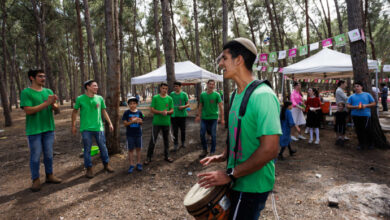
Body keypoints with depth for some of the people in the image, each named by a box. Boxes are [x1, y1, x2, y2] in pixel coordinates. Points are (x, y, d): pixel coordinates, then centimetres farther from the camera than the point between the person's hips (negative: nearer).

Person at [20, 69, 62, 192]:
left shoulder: (49, 91, 7)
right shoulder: (26, 92, -8)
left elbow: (56, 108, 4)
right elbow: (28, 110, -17)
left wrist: (53, 104, -20)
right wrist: (46, 103, -22)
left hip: (49, 128, 5)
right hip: (34, 130, -5)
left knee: (49, 154, 13)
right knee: (35, 156, 3)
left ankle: (49, 175, 27)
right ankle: (36, 180, 16)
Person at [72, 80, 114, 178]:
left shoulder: (100, 98, 3)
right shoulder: (80, 99, -3)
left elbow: (104, 112, 12)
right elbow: (75, 112, 6)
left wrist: (110, 123, 8)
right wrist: (73, 126, 5)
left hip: (98, 127, 2)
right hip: (86, 129, -2)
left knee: (103, 147, 9)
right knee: (87, 149, 4)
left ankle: (106, 164, 27)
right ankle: (89, 169, 18)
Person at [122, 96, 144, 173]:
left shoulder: (139, 112, 0)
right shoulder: (126, 113, -6)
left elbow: (141, 122, 7)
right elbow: (125, 124, -7)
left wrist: (139, 121, -16)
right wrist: (132, 121, -21)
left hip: (138, 133, 2)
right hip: (130, 134, -2)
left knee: (138, 148, 11)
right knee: (130, 149, 6)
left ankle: (139, 163, 23)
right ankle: (131, 165, 16)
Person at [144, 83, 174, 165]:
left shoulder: (169, 98, 5)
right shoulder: (155, 98, -1)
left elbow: (172, 110, 6)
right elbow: (152, 110, -5)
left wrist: (167, 112, -16)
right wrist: (161, 112, -19)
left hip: (166, 122, 3)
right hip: (157, 122, -2)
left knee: (166, 139, 13)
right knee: (153, 140, -1)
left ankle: (166, 156, 26)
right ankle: (148, 157, 10)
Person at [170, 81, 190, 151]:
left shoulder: (184, 94, 0)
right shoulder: (172, 94, 5)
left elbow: (188, 104, 3)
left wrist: (183, 106, -17)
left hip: (182, 115, -1)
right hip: (174, 115, 1)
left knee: (183, 130, 9)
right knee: (175, 131, 1)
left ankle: (183, 142, 30)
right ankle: (175, 144, 9)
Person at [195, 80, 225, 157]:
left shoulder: (217, 95, -5)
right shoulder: (202, 94, 3)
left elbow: (221, 107, -7)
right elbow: (200, 106, 11)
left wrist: (222, 118, -11)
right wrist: (199, 116, 9)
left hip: (213, 117, -3)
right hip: (204, 118, 3)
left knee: (213, 135, 4)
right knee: (202, 134, 5)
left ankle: (212, 152, 18)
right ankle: (205, 150, 23)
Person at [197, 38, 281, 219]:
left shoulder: (262, 95, -22)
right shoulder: (238, 95, 7)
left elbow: (270, 150, -28)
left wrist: (230, 174, -22)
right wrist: (222, 156, 4)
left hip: (252, 186, -8)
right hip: (238, 182, 9)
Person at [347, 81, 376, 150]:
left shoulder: (367, 95, 8)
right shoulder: (352, 96, 10)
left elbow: (373, 103, 8)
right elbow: (348, 105, 5)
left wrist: (366, 105, -10)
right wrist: (355, 107, -12)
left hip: (366, 115, -1)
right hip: (355, 115, 2)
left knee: (367, 130, -2)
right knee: (358, 130, 6)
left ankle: (369, 144, 18)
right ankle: (361, 144, 18)